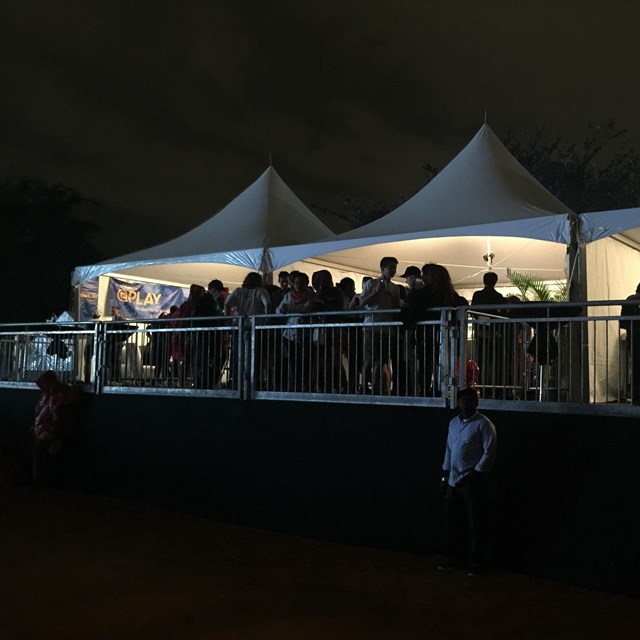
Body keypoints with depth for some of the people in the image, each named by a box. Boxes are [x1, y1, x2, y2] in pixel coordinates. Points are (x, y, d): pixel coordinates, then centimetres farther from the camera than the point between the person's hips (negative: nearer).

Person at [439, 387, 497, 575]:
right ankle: (455, 557, 25)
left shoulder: (483, 424, -8)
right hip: (454, 480, 6)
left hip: (473, 481, -6)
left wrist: (476, 473, -17)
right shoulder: (453, 423, 13)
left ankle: (477, 561, 12)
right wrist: (445, 475, 15)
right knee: (453, 522, 12)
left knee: (476, 523, 1)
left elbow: (490, 452, -12)